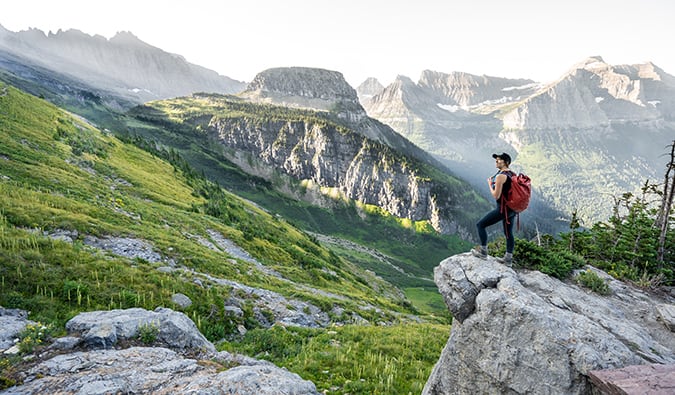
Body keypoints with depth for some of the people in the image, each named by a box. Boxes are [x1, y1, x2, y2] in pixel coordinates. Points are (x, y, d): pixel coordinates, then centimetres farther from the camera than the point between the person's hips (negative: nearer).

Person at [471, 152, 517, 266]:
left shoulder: (500, 176, -19)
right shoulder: (512, 174, 8)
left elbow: (496, 196, -19)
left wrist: (490, 184, -5)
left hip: (503, 208, -9)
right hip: (512, 208, 9)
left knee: (480, 225, 2)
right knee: (508, 233, 17)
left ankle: (483, 252, 9)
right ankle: (508, 259, 26)